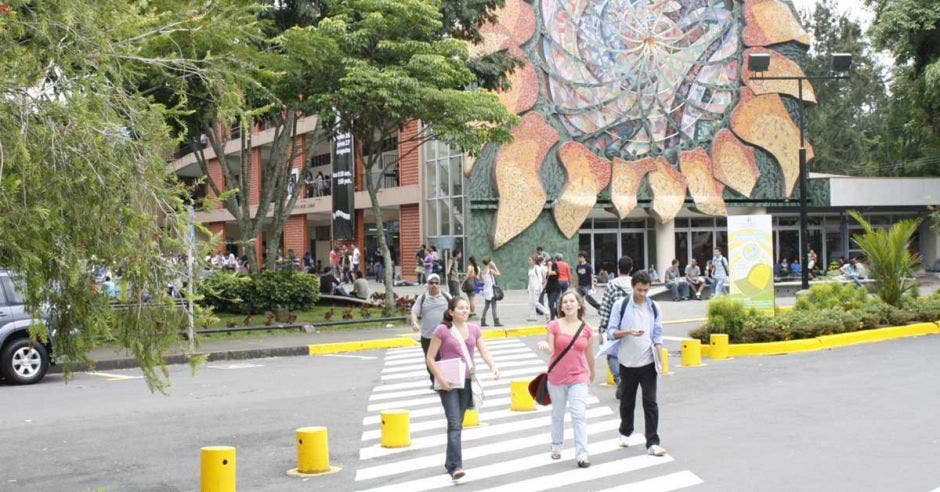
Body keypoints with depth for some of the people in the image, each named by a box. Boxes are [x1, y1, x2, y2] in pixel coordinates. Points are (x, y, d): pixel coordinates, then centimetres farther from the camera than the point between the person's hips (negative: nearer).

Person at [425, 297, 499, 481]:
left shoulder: (474, 329, 7)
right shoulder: (442, 330, -8)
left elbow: (484, 351, 1)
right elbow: (430, 358, -6)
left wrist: (493, 366, -19)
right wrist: (441, 379, -16)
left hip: (467, 381, 5)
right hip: (448, 383, -5)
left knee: (458, 423, 13)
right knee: (454, 424, -14)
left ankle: (450, 463, 24)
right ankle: (455, 467, -19)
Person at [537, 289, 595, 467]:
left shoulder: (586, 328, 0)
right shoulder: (554, 326, -4)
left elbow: (589, 354, 11)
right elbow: (551, 350, -9)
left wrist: (592, 374, 22)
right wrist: (545, 347, -31)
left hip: (579, 378, 0)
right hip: (557, 378, 0)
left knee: (579, 415, -9)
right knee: (557, 414, 15)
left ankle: (582, 454, -7)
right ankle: (556, 447, 33)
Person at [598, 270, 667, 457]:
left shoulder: (654, 308, 4)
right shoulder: (621, 305, -3)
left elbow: (657, 337, 9)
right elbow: (611, 332, -4)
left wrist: (659, 361, 4)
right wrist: (628, 332, -21)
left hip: (648, 363, 0)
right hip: (627, 362, 0)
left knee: (651, 403, -4)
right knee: (627, 401, 14)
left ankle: (652, 443, -3)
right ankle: (625, 433, 36)